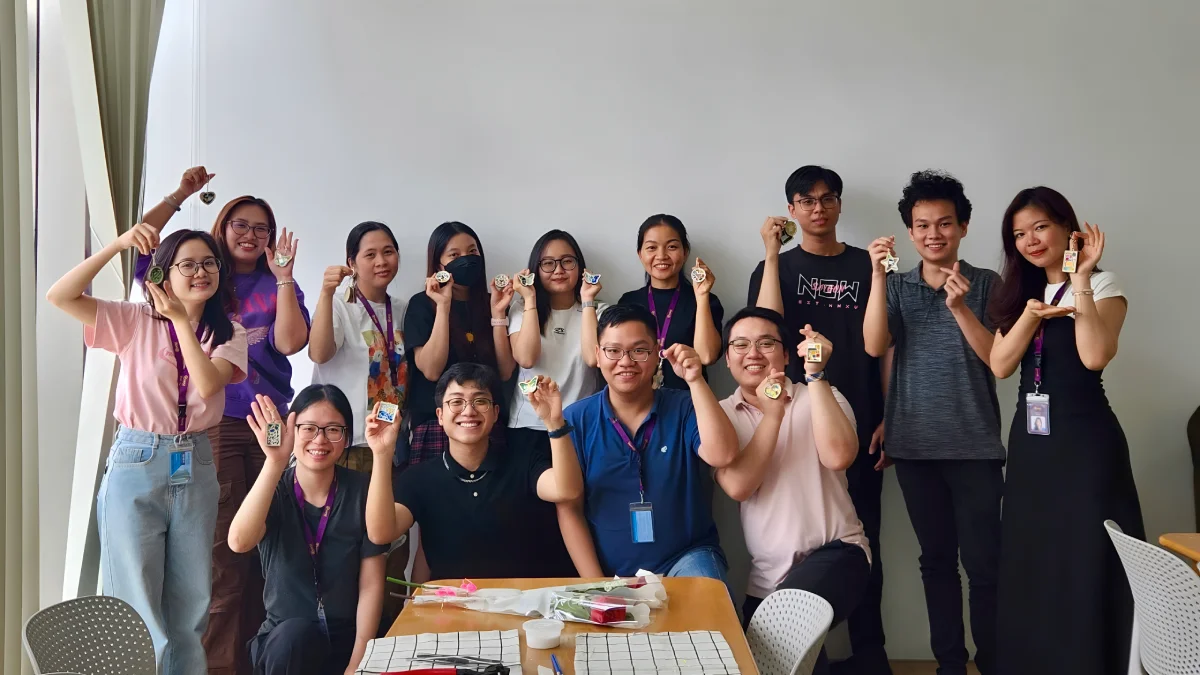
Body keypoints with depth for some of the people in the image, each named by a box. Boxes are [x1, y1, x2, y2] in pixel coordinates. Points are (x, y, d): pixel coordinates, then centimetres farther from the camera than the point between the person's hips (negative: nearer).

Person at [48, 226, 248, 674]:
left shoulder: (230, 334, 4)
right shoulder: (136, 322, -2)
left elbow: (208, 384, -15)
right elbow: (59, 296, -13)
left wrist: (182, 319, -15)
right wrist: (117, 245, -20)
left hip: (196, 468, 3)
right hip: (136, 465, -2)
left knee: (191, 605, 10)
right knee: (135, 607, 3)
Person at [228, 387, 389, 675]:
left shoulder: (361, 490, -4)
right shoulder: (274, 490, -3)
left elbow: (371, 584, -5)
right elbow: (239, 542, -25)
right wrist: (275, 461, -32)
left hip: (348, 637, 0)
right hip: (284, 641, 0)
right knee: (297, 633, -31)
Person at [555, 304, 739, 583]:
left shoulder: (684, 408, 0)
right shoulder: (576, 420, 0)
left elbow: (721, 455, -19)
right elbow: (569, 510, -1)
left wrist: (695, 381, -23)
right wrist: (596, 585, -9)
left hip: (687, 558, -1)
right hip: (612, 574, 2)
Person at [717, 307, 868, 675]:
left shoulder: (822, 398, -1)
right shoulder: (721, 415, 4)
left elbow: (838, 457, -22)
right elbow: (739, 487, -12)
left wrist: (815, 374, -19)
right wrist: (771, 414, -17)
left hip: (834, 552, -4)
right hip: (764, 576, 4)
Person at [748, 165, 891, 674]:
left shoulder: (867, 265, 8)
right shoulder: (775, 267, 7)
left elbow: (885, 345, 6)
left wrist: (888, 419, -1)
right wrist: (772, 254, -12)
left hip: (859, 425, 0)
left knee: (861, 539, 5)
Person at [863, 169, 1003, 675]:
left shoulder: (985, 283, 1)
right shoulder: (898, 287, 8)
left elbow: (996, 357, -7)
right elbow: (874, 346, -8)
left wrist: (960, 307, -21)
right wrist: (878, 275, -16)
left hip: (974, 445, -2)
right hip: (914, 445, 3)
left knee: (983, 561, -3)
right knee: (936, 558, 10)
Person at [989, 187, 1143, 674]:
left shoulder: (1103, 287, -4)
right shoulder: (1020, 294, 13)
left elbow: (1094, 356, -22)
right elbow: (1000, 365, 0)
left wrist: (1080, 280, -20)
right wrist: (1031, 314, -13)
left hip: (1084, 439, -6)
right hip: (1029, 439, 6)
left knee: (1087, 565, -2)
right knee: (1032, 567, 11)